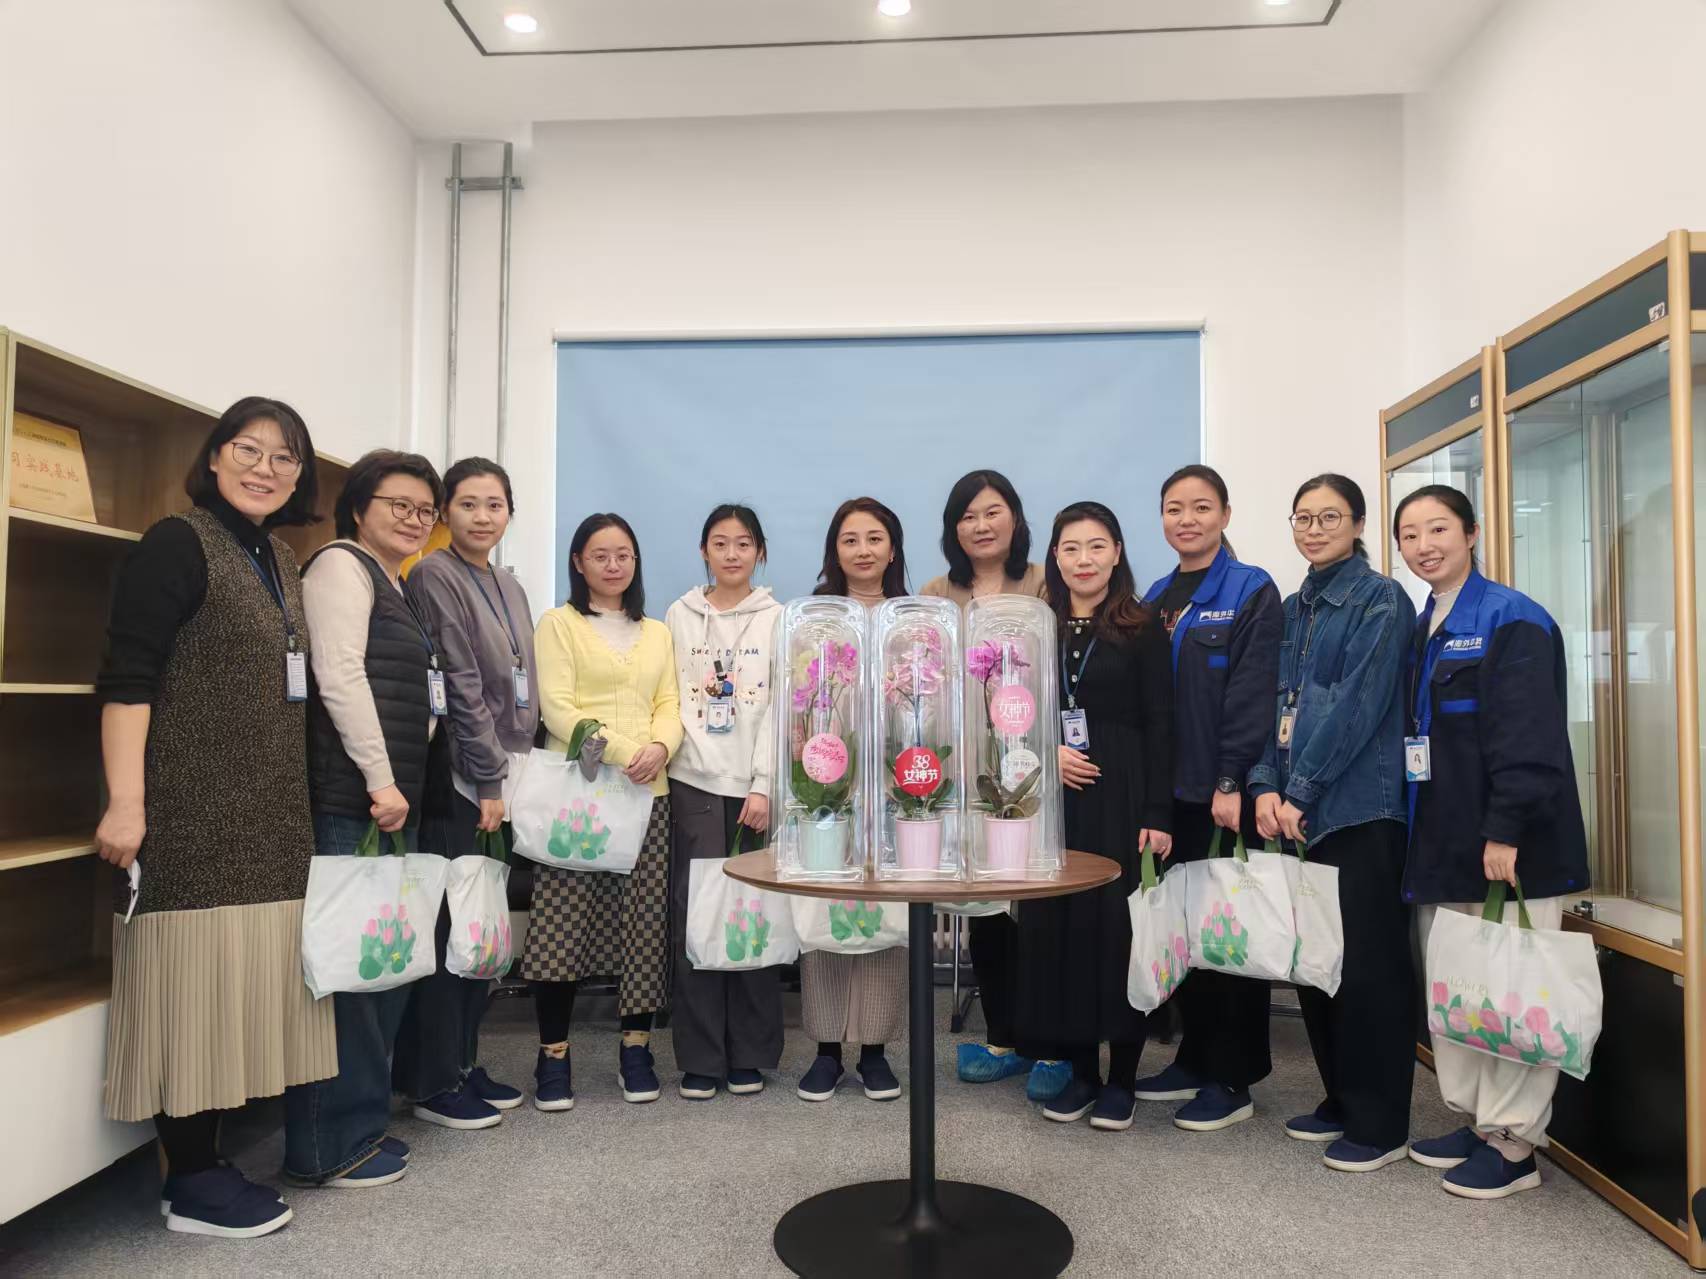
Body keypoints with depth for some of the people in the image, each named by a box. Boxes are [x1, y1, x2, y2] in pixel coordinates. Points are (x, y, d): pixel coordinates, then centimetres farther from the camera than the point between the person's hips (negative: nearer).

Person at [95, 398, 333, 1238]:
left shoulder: (277, 557, 15)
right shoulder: (178, 543, -8)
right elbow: (126, 680, -15)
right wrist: (125, 803, -21)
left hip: (268, 817, 8)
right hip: (194, 813, -8)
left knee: (237, 983, 12)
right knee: (194, 985, -1)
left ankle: (206, 1162, 23)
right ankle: (191, 1185, 11)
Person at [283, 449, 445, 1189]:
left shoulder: (395, 589, 23)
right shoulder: (341, 565, -4)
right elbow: (339, 676, -15)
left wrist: (398, 784, 16)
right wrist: (380, 779, -18)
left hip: (391, 797, 9)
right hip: (350, 799, -9)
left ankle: (360, 1122, 21)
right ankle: (326, 1148, 3)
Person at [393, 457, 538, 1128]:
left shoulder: (508, 586, 16)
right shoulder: (435, 576, -9)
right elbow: (461, 686, -14)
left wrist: (515, 770, 11)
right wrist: (489, 780, -14)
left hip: (501, 778, 8)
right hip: (458, 780, -8)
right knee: (449, 928, -2)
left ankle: (463, 1064, 24)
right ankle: (434, 1083, 10)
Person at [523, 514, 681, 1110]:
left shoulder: (657, 632, 19)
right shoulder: (558, 624, 5)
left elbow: (669, 704, 12)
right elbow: (557, 708, -6)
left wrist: (660, 748, -11)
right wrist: (621, 752, -17)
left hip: (647, 794, 4)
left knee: (645, 922, 3)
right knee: (562, 923, -5)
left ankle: (635, 1046, 16)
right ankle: (553, 1053, 9)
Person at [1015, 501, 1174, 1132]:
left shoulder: (1143, 629, 0)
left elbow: (1159, 724, -4)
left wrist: (1158, 813, -11)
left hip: (1121, 797, -3)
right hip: (1052, 797, 4)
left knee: (1118, 925, 0)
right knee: (1055, 923, 5)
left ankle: (1121, 1076, 14)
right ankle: (1079, 1067, 19)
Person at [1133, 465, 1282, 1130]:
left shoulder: (1252, 592, -5)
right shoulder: (1156, 598, 13)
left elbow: (1253, 693, -12)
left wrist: (1233, 783, -18)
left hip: (1225, 792, -6)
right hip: (1171, 789, 6)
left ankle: (1232, 1080, 14)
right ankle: (1194, 1058, 26)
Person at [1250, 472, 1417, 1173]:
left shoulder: (1380, 600, -6)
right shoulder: (1293, 608, 15)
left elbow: (1358, 704, -14)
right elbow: (1276, 699, 10)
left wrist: (1300, 790, -16)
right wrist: (1266, 784, -4)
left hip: (1361, 805, -7)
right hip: (1300, 810, 7)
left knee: (1369, 963, -1)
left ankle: (1380, 1124, 12)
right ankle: (1341, 1099, 27)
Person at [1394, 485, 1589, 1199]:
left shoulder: (1512, 620, -11)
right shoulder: (1421, 629, 13)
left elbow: (1529, 738, -18)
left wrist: (1504, 831, -22)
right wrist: (1419, 833, 14)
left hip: (1508, 848, -8)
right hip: (1444, 845, 8)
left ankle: (1515, 1143, 14)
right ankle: (1474, 1120, 29)